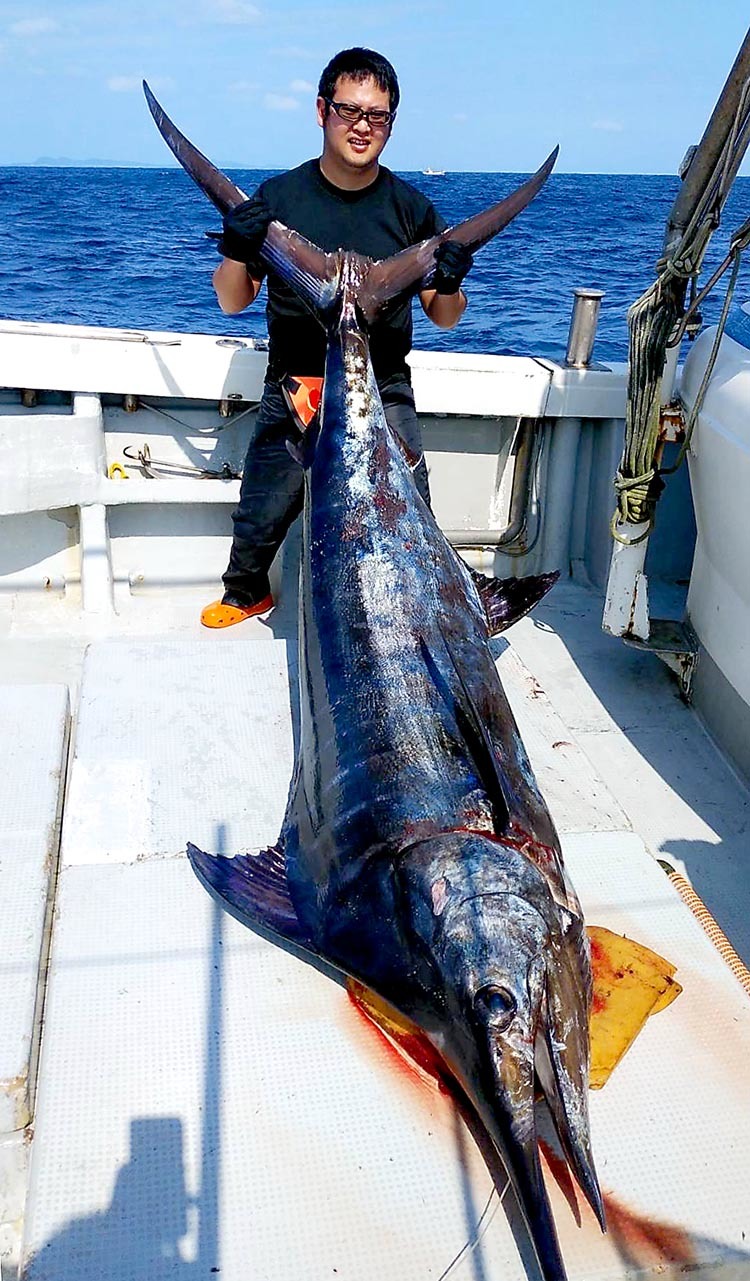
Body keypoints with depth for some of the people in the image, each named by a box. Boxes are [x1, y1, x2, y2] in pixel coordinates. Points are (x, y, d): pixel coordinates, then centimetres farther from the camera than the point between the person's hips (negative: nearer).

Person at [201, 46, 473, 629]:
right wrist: (236, 250, -16)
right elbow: (234, 302, 4)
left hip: (384, 397, 0)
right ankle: (247, 591, 39)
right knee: (259, 521, 6)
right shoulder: (279, 198, -2)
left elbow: (444, 319, 5)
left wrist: (451, 285, -17)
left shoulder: (411, 208, 0)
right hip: (293, 391, 0)